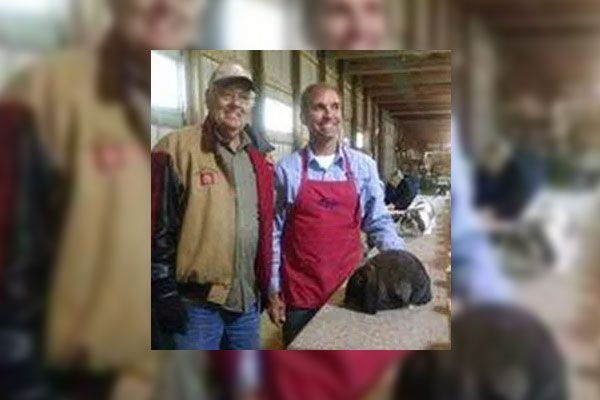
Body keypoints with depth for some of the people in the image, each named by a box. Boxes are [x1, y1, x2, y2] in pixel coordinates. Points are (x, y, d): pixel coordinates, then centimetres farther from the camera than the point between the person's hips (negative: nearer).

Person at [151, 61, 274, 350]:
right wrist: (165, 291, -13)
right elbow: (159, 227, -13)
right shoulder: (177, 148, -11)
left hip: (247, 303, 6)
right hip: (195, 303, -6)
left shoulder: (258, 160, 9)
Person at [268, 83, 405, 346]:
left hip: (350, 290, 1)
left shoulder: (364, 166, -1)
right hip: (299, 295, -1)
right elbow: (274, 233, 0)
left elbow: (378, 223, 5)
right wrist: (274, 290, 0)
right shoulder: (287, 169, -4)